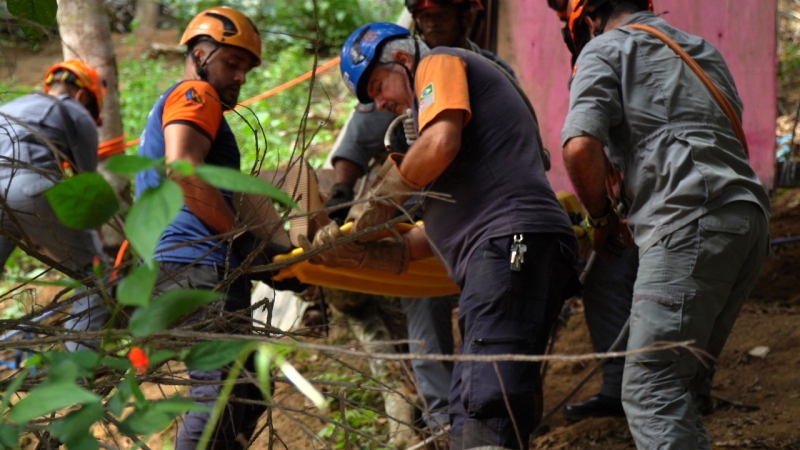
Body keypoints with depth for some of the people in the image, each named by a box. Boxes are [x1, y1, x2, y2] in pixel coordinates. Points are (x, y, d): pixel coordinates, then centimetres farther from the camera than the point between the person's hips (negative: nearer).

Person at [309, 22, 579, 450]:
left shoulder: (438, 64, 10)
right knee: (469, 415, 6)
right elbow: (437, 235, 31)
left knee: (484, 409, -22)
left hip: (511, 239, -10)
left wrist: (381, 198, 3)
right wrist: (357, 252, 22)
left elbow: (441, 142, -12)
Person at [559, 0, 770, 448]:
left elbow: (580, 146, -7)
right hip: (751, 219, 8)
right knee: (677, 387, 12)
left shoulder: (606, 48, 9)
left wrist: (602, 218, 9)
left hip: (691, 224, -8)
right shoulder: (704, 51, 32)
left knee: (651, 390, -13)